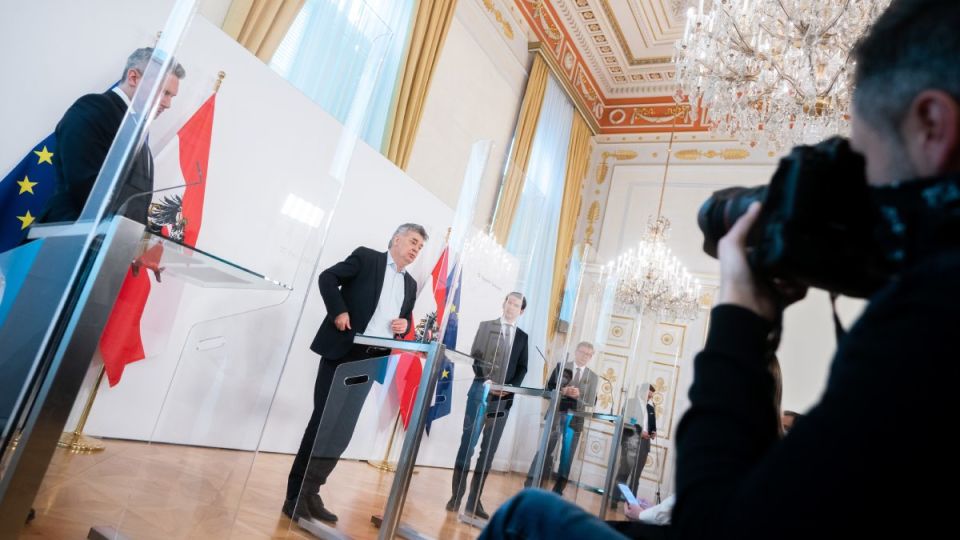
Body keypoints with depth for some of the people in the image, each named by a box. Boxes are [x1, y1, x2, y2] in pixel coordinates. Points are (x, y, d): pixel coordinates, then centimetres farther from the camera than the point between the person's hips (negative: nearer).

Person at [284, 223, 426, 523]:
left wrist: (404, 325, 0)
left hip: (372, 361, 6)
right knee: (324, 421, -3)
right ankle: (296, 495, 8)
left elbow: (407, 319, 23)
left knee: (342, 428, 7)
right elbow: (328, 277, -3)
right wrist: (338, 311, -15)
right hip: (343, 352, -5)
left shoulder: (410, 284, 18)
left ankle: (309, 493, 18)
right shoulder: (366, 257, 2)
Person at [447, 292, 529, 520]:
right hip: (481, 391, -2)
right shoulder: (486, 326, 6)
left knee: (489, 449, 5)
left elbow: (522, 368, 9)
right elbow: (475, 356, 0)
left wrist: (510, 387, -8)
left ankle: (474, 501, 11)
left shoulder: (523, 337, 12)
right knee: (468, 442, -4)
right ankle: (457, 495, 5)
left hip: (504, 398, 3)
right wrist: (485, 380, -14)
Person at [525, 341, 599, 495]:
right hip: (557, 413, -2)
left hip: (575, 418, 2)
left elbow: (593, 401, 4)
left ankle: (558, 489, 14)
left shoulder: (593, 377, 8)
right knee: (546, 447, -3)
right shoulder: (561, 367, 6)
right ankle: (531, 482, 4)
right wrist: (563, 391, -15)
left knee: (567, 454, 5)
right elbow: (549, 387, 3)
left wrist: (579, 395, -13)